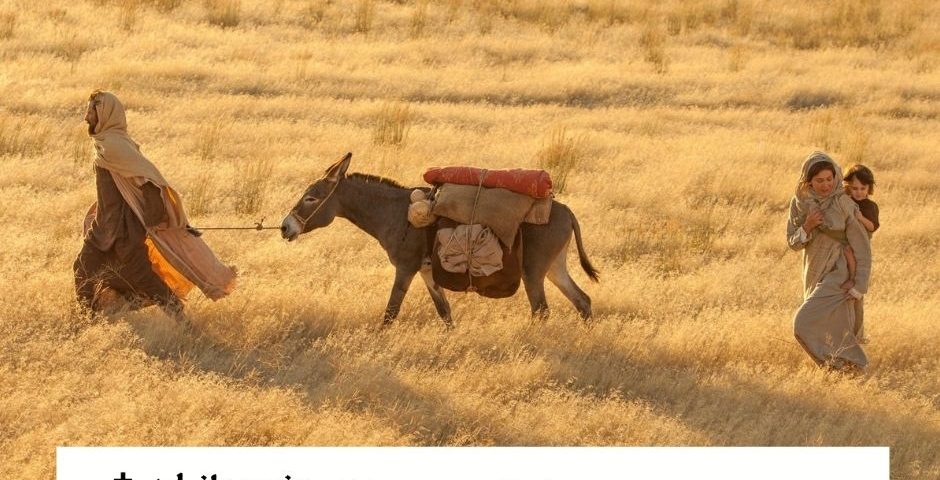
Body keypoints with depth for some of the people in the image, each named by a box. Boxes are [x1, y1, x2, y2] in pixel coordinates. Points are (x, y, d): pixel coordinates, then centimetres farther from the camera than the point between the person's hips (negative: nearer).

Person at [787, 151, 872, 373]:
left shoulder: (844, 205, -15)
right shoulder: (799, 203, -2)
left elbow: (861, 246, -13)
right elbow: (793, 243, 2)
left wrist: (859, 286, -17)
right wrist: (807, 227, -19)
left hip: (838, 275, -5)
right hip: (815, 274, 5)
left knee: (804, 323, -15)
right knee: (835, 329, 12)